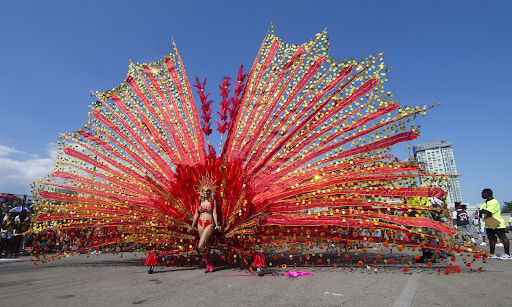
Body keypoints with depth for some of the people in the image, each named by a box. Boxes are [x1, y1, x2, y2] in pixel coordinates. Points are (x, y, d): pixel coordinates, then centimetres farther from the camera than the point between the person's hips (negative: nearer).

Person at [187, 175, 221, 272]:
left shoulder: (213, 201, -1)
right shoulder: (199, 201, 8)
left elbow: (214, 213, -3)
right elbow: (196, 214, 12)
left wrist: (216, 225, -14)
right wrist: (192, 227, 13)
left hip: (209, 224, -4)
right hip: (200, 224, 4)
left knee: (200, 246, -14)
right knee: (205, 246, 9)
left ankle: (209, 263, 6)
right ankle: (209, 265, 23)